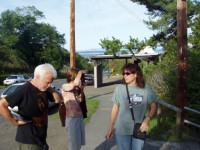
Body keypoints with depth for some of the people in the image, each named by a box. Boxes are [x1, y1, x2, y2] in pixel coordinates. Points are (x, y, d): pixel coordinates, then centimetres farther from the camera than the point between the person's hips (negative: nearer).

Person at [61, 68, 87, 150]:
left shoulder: (76, 88, 6)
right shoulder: (65, 87, -15)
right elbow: (76, 82, -34)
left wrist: (81, 88, -1)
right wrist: (81, 72, -18)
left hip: (80, 117, 7)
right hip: (71, 119, -7)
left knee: (79, 143, 20)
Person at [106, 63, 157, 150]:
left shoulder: (146, 88, -7)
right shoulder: (119, 88, -10)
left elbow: (153, 106, 2)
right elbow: (115, 108, -2)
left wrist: (147, 120, -13)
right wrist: (111, 128, 3)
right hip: (122, 130, -1)